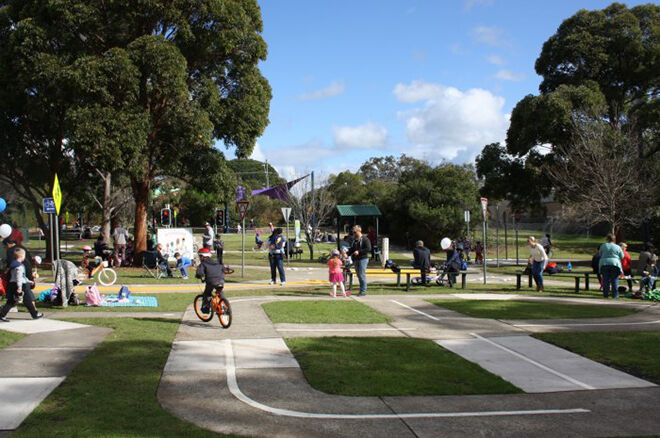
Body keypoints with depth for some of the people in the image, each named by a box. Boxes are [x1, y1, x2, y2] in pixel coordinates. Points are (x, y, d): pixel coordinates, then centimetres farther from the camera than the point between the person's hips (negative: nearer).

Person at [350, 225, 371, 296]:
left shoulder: (365, 239, -8)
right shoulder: (354, 240, 16)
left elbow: (368, 249, -16)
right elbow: (352, 249, 23)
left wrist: (359, 252, -20)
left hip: (363, 259, -8)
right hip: (356, 259, 8)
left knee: (362, 275, -8)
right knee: (359, 275, 10)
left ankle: (363, 291, -3)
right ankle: (362, 290, 18)